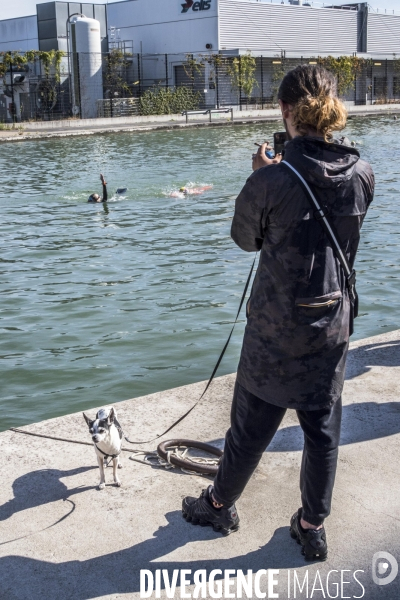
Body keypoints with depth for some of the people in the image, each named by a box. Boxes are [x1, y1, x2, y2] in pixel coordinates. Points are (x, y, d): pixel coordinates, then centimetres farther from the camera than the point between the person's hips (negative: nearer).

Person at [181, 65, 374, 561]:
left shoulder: (271, 180, -21)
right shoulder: (362, 175, -7)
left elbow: (245, 238, -4)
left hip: (275, 326, -4)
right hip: (333, 324, 4)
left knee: (252, 424, 15)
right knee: (323, 428, 16)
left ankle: (220, 504, 38)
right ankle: (312, 528, 31)